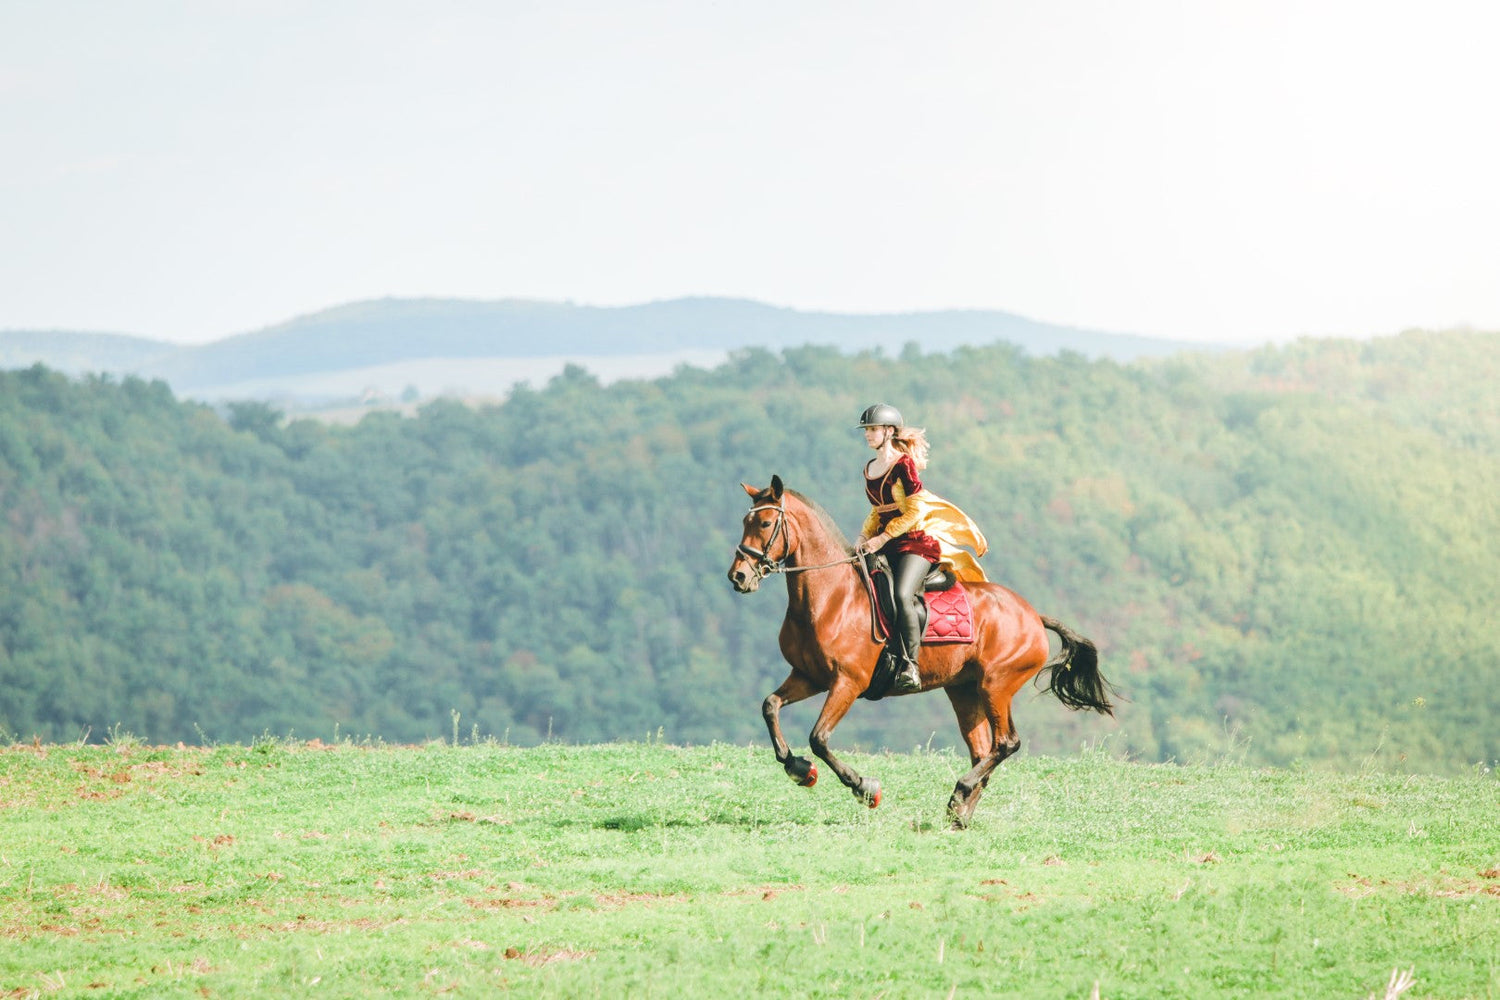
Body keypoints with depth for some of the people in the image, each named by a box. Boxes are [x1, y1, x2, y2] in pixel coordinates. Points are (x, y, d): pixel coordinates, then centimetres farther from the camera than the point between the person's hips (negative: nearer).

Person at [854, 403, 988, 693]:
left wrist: (882, 538, -15)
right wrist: (865, 536, 7)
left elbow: (915, 511, -12)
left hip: (916, 541, -7)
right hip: (885, 546, 7)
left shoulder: (903, 464, -8)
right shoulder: (869, 469, 15)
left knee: (902, 594, -28)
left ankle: (911, 667, -25)